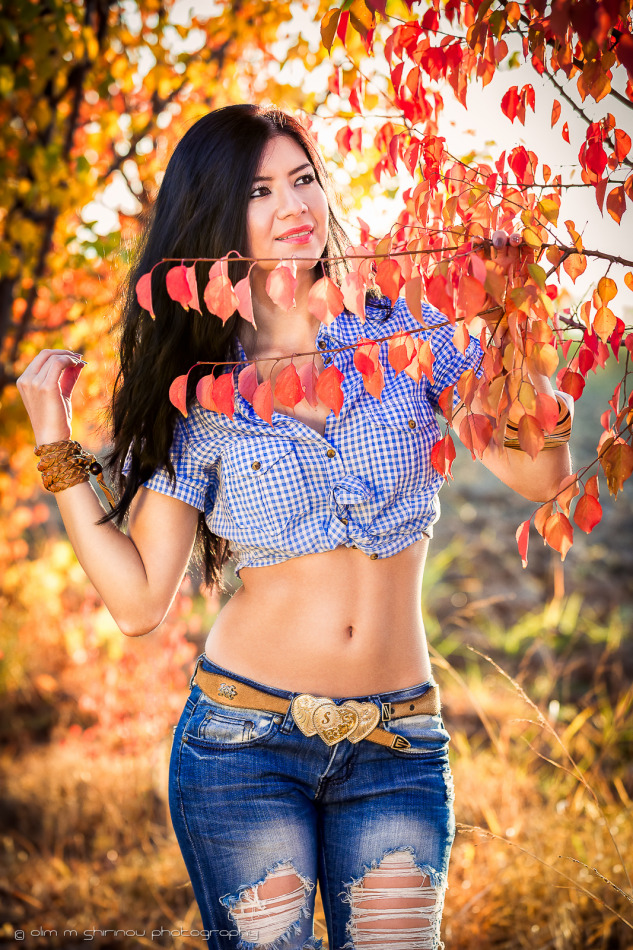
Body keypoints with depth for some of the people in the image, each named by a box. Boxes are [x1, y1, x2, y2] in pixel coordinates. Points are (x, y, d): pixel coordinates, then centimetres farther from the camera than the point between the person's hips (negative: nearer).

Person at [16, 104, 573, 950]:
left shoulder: (404, 336, 2)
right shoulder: (197, 396, 0)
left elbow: (542, 474, -5)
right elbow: (139, 602, -4)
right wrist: (58, 448, -5)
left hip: (396, 752, 1)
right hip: (243, 744, -1)